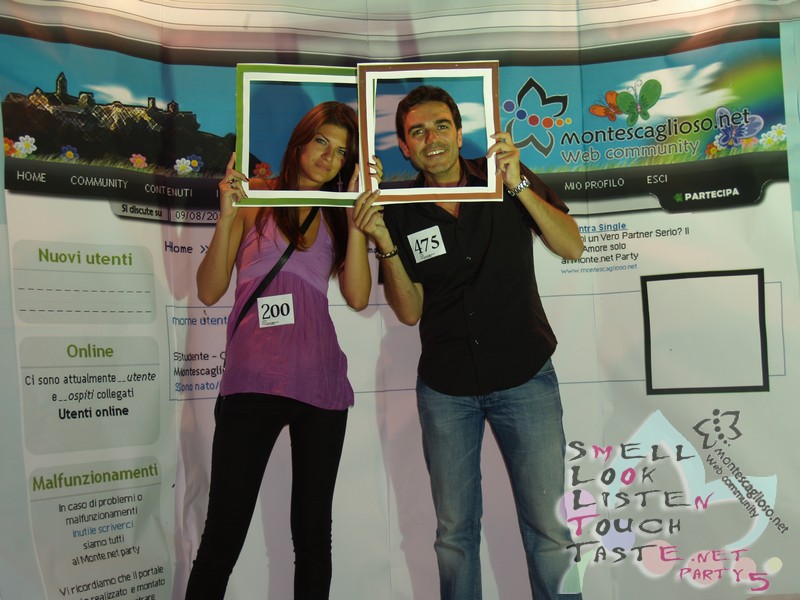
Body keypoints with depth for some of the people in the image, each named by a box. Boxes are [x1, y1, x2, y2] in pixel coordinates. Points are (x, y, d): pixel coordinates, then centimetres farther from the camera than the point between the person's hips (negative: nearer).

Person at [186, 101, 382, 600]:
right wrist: (227, 214, -10)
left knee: (313, 532, 10)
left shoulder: (338, 217, 15)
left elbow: (358, 297, -1)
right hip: (252, 380, -3)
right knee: (223, 536, -3)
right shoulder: (256, 201, 7)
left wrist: (357, 216, -4)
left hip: (319, 381, 3)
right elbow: (209, 291, 0)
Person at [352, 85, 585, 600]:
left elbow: (572, 247, -10)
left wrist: (518, 184, -20)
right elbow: (409, 311, -4)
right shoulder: (399, 213, -1)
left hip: (525, 378, -1)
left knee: (549, 529, -1)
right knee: (454, 533, 11)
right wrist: (385, 244, -18)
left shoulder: (507, 180, -2)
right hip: (446, 388, 1)